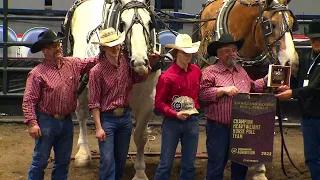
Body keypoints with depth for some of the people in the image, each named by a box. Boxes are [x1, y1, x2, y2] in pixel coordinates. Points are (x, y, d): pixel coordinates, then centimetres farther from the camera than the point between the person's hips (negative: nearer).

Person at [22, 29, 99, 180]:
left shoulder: (73, 64, 4)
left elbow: (92, 62, 12)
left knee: (63, 161, 16)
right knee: (40, 161, 3)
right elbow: (28, 101, -14)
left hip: (67, 121, 5)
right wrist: (31, 123, -21)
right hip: (46, 122, -5)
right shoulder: (37, 73, -12)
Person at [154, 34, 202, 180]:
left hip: (192, 121, 4)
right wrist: (176, 114, -20)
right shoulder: (167, 76, -12)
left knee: (189, 165, 11)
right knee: (166, 164, 2)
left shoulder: (196, 71, 2)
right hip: (172, 122, -4)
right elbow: (159, 103, -10)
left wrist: (197, 106, 4)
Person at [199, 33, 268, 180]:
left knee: (241, 164, 14)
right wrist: (224, 90, -21)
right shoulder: (210, 72, -5)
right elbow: (202, 94, -15)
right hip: (219, 127, -6)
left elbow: (252, 87, 25)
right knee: (217, 164, 2)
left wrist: (266, 80, 14)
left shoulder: (241, 70, 16)